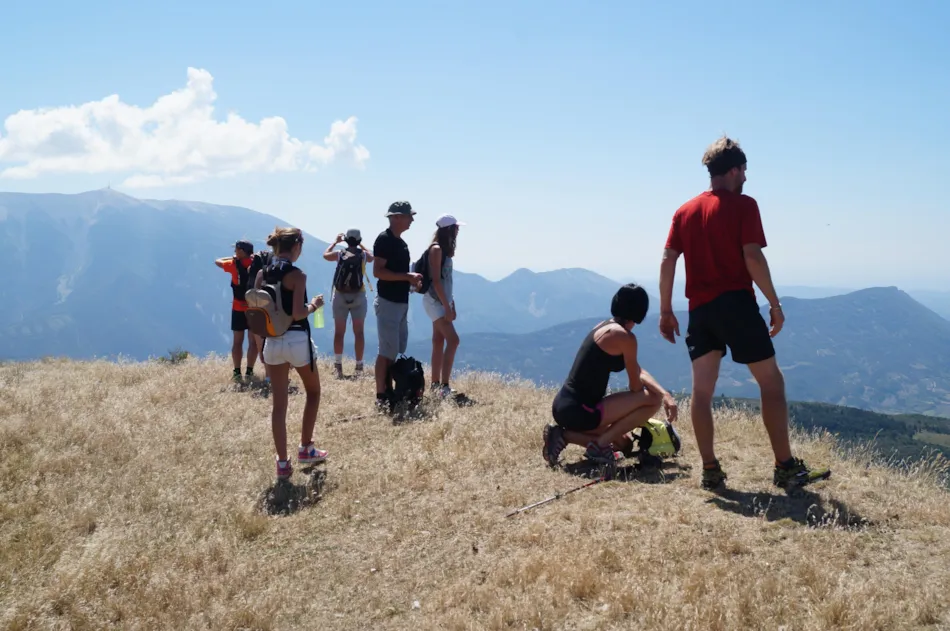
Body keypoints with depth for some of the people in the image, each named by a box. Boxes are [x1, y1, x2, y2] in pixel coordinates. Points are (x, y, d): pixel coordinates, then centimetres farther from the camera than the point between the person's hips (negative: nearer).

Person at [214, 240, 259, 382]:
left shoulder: (234, 264, -5)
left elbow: (218, 261, 11)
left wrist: (234, 258, 18)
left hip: (239, 308, -1)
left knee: (237, 341, 6)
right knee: (253, 341, 4)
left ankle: (237, 372, 2)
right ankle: (249, 372, 1)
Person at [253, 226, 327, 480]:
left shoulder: (262, 274, 5)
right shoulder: (296, 274, -13)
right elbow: (298, 313, -20)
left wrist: (260, 346, 16)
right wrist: (314, 305, -1)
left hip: (272, 342, 5)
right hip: (297, 340, -5)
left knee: (279, 403, 8)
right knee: (313, 392, 19)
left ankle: (283, 464, 8)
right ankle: (306, 449, 22)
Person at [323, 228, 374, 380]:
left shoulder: (339, 254, -3)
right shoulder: (363, 255, -3)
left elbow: (325, 255, 18)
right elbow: (371, 257, 22)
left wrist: (335, 241, 27)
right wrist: (361, 245, 30)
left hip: (340, 296, 0)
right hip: (358, 296, 0)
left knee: (339, 332, 6)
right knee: (358, 332, 5)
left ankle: (338, 366, 3)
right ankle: (359, 367, 5)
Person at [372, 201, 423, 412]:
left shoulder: (401, 242, 15)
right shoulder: (384, 239, -13)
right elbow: (378, 271, -21)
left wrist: (412, 280, 11)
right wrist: (407, 276, -21)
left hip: (401, 302, 10)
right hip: (388, 302, -10)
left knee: (396, 351, 12)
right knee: (387, 352, -8)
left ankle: (389, 392, 19)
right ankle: (381, 398, -5)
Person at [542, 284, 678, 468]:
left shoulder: (604, 327, 14)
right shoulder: (624, 337, -14)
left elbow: (639, 372, 16)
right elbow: (636, 386, -3)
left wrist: (666, 395, 4)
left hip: (564, 407, 9)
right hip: (579, 411, -9)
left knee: (623, 444, 26)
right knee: (653, 399, -6)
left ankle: (564, 435, 10)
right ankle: (599, 445, -4)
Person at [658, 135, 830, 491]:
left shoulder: (684, 211, 12)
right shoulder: (743, 205, -4)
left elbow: (667, 261, 7)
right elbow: (752, 256, -13)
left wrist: (666, 311, 11)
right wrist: (775, 304, -6)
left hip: (699, 309, 5)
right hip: (736, 303, -5)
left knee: (702, 389, 6)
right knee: (771, 382, 3)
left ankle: (710, 470, 5)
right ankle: (786, 468, 3)